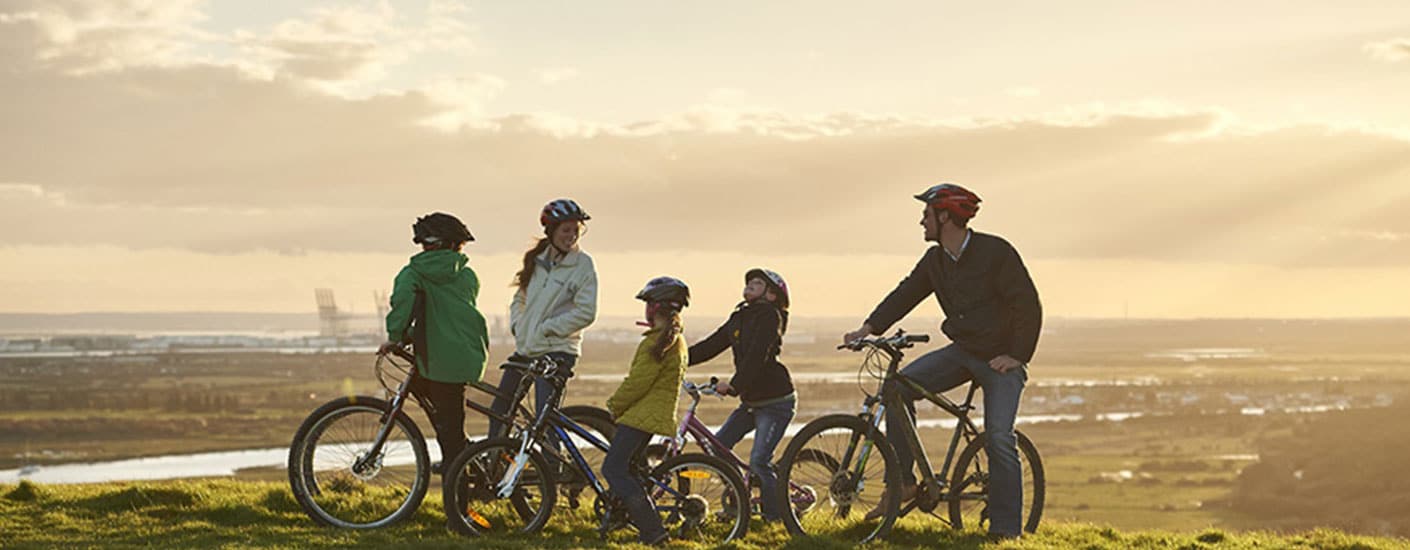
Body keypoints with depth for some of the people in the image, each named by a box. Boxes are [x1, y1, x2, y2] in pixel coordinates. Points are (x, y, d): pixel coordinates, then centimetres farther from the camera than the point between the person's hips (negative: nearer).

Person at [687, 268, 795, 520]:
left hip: (776, 402, -8)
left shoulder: (770, 316, -14)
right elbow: (710, 346, 8)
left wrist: (734, 384, -32)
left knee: (759, 461, -15)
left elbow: (757, 355, -26)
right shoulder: (739, 318, 10)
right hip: (751, 402, 9)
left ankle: (775, 516, 0)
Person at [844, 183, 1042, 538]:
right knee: (898, 387, -13)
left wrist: (1017, 356, -18)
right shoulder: (934, 261, 5)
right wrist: (868, 329, -10)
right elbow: (904, 294, 4)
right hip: (962, 352, 6)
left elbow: (1028, 305, -14)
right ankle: (903, 483, -9)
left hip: (1001, 358, -6)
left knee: (998, 439, -17)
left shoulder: (996, 252, -15)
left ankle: (1006, 531, -9)